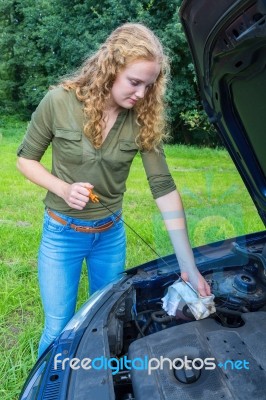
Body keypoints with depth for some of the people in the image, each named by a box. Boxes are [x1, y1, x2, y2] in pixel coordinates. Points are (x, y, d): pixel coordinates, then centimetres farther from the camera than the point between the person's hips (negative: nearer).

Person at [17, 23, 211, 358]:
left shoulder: (144, 119, -12)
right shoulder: (60, 101, -17)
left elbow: (164, 188, -14)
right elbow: (25, 158, -4)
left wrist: (188, 266, -16)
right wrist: (63, 189, -24)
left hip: (111, 233, 3)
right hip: (62, 233, -2)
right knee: (58, 330, 12)